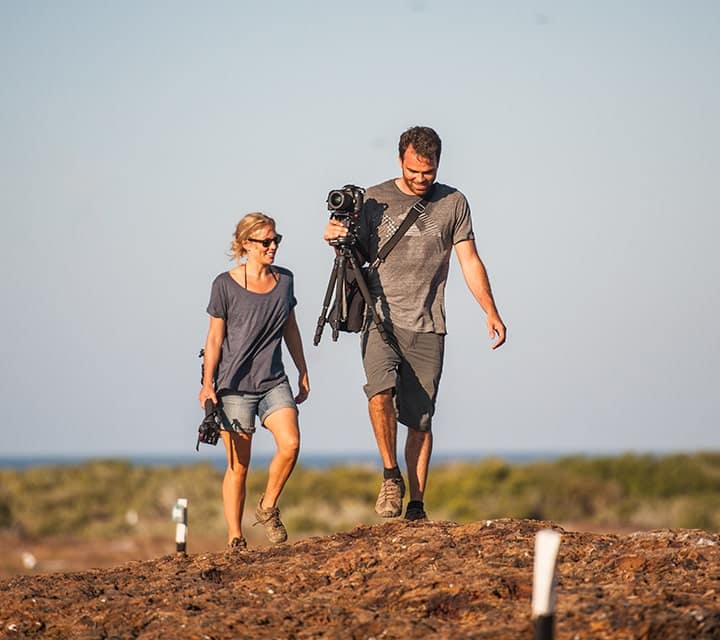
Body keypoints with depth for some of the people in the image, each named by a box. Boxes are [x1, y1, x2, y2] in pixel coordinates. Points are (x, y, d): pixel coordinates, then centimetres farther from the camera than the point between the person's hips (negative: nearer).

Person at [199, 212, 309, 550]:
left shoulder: (284, 279, 7)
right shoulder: (226, 285, -6)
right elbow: (215, 338, -2)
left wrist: (303, 373, 19)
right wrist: (207, 384, -6)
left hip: (274, 382, 4)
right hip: (235, 385, -4)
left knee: (290, 443, -18)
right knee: (238, 465, -2)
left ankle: (268, 507, 4)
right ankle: (235, 539, 6)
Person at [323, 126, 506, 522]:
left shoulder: (453, 203, 7)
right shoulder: (374, 200, 6)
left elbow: (469, 261, 6)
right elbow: (359, 259, 14)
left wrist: (491, 312, -2)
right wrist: (340, 242, -8)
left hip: (428, 328, 1)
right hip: (381, 319, -1)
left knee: (420, 419, 1)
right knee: (381, 390, -26)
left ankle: (416, 507, 7)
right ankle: (390, 477, -10)